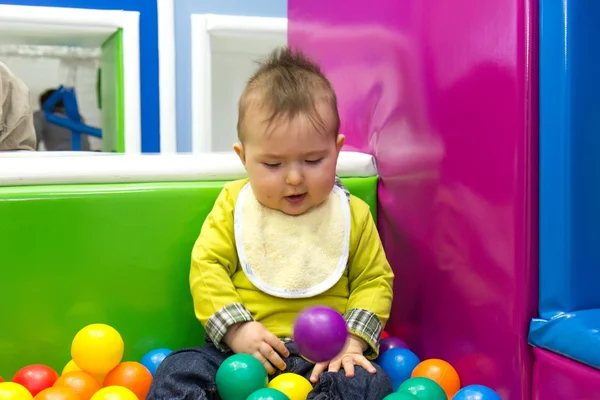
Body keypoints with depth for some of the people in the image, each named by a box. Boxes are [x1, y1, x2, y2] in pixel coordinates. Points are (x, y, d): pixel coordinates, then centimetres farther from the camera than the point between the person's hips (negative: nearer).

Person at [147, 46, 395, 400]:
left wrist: (352, 341, -8)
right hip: (240, 351, 1)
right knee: (180, 371, -21)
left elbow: (375, 280, 8)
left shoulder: (353, 214, 5)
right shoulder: (233, 204, 5)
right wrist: (237, 330, -11)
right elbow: (206, 266, 2)